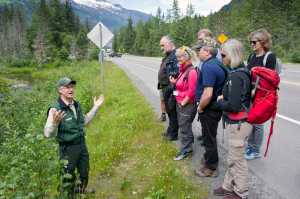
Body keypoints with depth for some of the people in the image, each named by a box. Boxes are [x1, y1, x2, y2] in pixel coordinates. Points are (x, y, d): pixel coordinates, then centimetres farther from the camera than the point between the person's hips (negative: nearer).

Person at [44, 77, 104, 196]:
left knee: (84, 173, 25)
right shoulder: (55, 109, -22)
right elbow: (48, 134, -25)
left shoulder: (76, 105, 0)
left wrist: (95, 107, 12)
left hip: (82, 144, 7)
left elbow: (84, 121, 16)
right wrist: (55, 122, -44)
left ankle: (82, 190, 51)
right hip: (68, 148, -7)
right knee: (69, 178, 13)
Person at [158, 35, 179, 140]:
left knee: (172, 112, 3)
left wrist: (170, 88, -24)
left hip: (170, 89, -10)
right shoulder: (167, 56, 14)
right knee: (169, 111, 20)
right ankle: (170, 131, 35)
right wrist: (161, 86, 20)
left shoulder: (175, 56, -19)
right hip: (165, 88, 10)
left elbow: (177, 75, -26)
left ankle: (173, 134, 17)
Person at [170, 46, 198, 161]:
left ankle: (185, 150, 18)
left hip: (187, 105, -8)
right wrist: (175, 82, 1)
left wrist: (183, 103, -15)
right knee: (183, 125, 19)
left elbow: (191, 92, -20)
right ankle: (189, 143, 37)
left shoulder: (192, 71, -18)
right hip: (180, 103, 8)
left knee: (184, 128, 3)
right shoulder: (182, 70, 7)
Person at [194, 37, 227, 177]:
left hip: (209, 109, -9)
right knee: (210, 135, 25)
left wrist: (200, 107, -16)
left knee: (209, 137, 7)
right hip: (216, 106, 9)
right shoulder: (217, 63, 6)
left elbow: (207, 94, -32)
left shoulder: (208, 67, -25)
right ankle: (209, 158, 44)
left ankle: (211, 168, 24)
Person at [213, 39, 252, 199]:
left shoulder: (236, 76, -23)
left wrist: (219, 103, -10)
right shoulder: (242, 71, 6)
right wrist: (223, 98, 5)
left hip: (238, 124, -9)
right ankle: (229, 186, 38)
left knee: (237, 159, 8)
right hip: (236, 122, 9)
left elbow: (233, 106, -26)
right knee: (233, 157, 21)